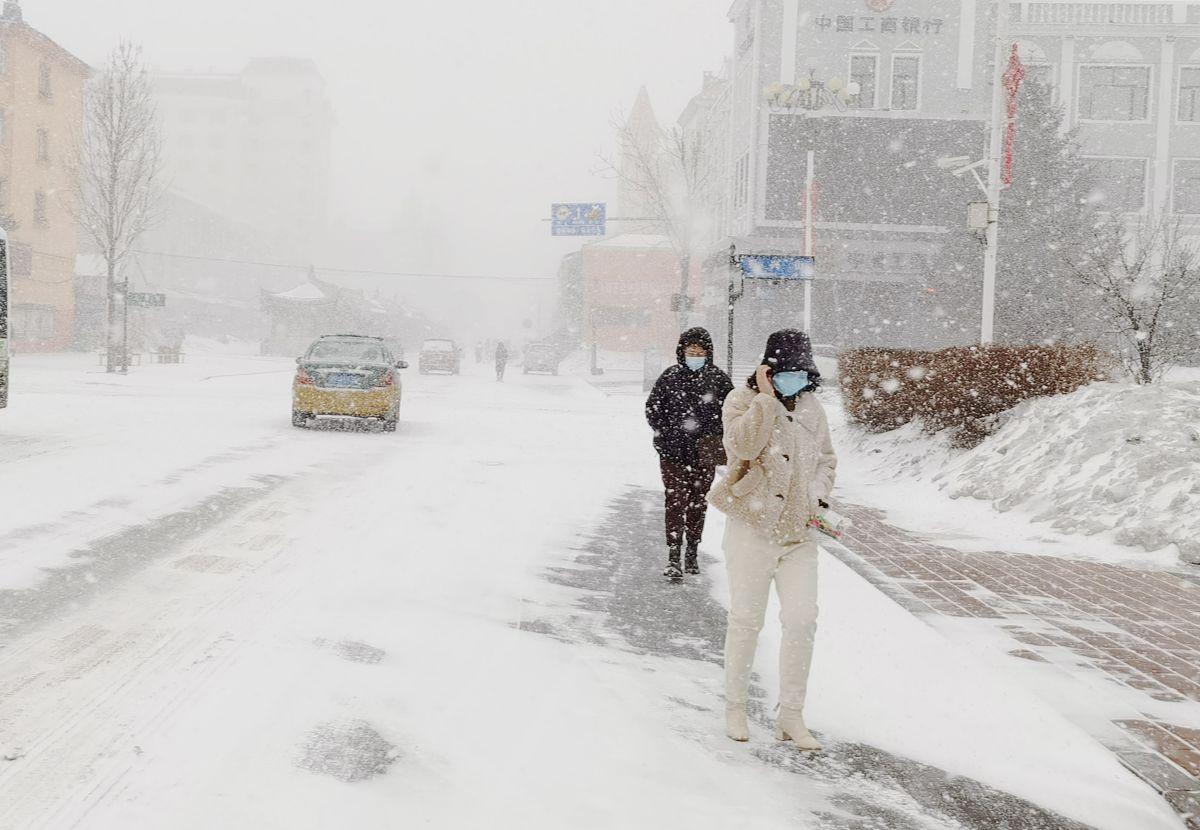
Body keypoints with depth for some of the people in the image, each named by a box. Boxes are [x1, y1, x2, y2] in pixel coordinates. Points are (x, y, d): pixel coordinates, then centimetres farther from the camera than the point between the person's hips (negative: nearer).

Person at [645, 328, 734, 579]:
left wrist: (718, 437, -5)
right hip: (673, 453, -1)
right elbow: (652, 408, 8)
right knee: (675, 500, -7)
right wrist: (666, 434, -3)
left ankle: (692, 551, 24)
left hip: (705, 454, 1)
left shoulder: (718, 379, 2)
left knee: (698, 502, 11)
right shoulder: (669, 376, 1)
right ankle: (674, 556, -4)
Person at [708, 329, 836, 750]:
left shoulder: (811, 408, 11)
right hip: (753, 529, -4)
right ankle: (735, 707, 21)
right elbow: (744, 446, -24)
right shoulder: (743, 401, -4)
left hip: (799, 532, 4)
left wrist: (817, 495, 7)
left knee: (802, 621, -1)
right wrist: (765, 398, -21)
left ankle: (791, 716, 11)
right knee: (747, 621, 3)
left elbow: (826, 459, 24)